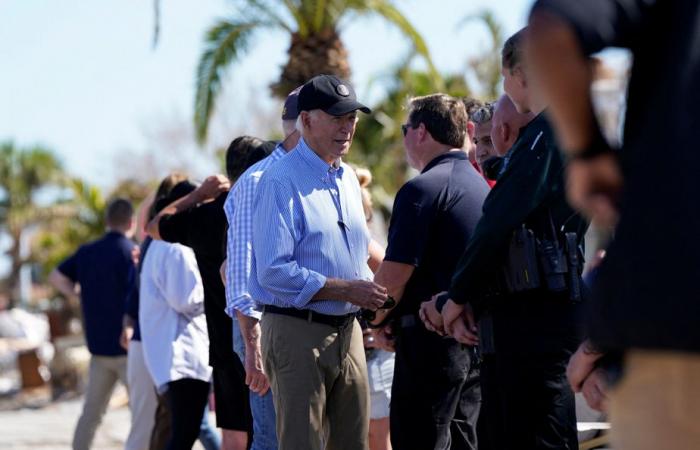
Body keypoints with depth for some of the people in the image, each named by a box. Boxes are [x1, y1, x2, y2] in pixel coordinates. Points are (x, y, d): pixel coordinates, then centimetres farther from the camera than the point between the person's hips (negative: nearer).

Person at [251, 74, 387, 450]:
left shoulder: (348, 179, 16)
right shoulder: (282, 181, -11)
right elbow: (274, 272, -19)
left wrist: (371, 294, 5)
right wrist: (346, 290, -19)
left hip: (347, 331, 8)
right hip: (297, 331, -8)